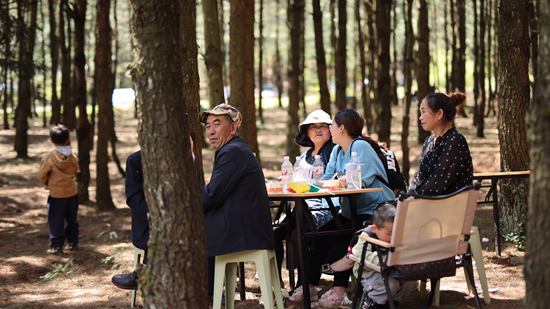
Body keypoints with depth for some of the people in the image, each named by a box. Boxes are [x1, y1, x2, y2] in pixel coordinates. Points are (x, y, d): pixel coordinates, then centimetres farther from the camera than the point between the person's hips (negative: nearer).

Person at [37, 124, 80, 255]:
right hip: (72, 191, 5)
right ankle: (72, 242, 23)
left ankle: (57, 245, 4)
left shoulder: (50, 157, -16)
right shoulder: (72, 156, -4)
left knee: (56, 220, 3)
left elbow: (42, 174, -8)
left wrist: (47, 184, 11)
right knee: (72, 219, 16)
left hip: (57, 193, -4)